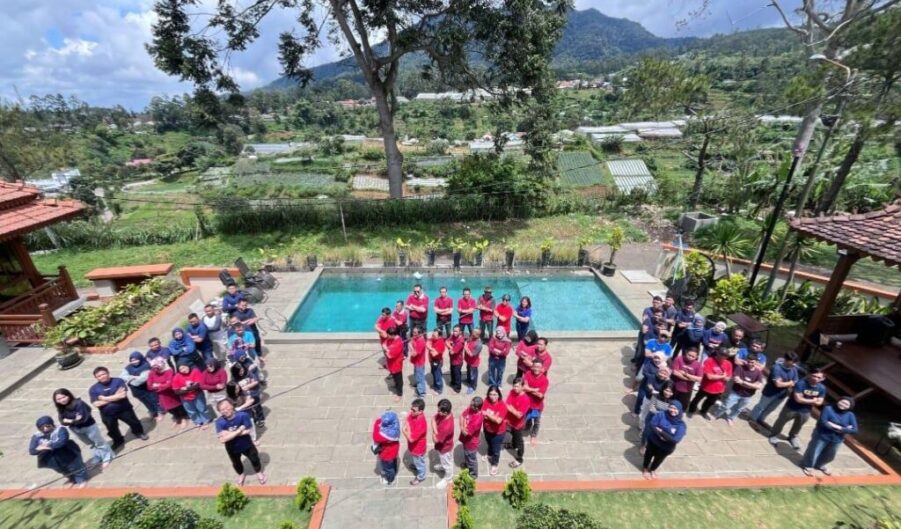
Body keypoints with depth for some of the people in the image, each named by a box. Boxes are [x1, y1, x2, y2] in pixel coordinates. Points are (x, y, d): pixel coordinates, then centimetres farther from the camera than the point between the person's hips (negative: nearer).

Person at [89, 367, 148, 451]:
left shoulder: (118, 381, -13)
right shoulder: (93, 389, -6)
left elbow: (123, 394, -22)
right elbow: (96, 404, -13)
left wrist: (105, 398, -18)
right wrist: (116, 397, -18)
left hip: (124, 409, -2)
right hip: (107, 414, 2)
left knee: (133, 422, 16)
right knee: (112, 430, 18)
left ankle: (139, 432, 45)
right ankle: (118, 442, 45)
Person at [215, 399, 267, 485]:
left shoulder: (243, 415, -31)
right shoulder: (220, 422, -27)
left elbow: (247, 431, -30)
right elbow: (223, 440, -32)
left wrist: (230, 434, -31)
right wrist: (239, 430, -35)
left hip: (246, 444, -1)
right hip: (232, 448, 1)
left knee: (254, 459, 20)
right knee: (236, 463, 28)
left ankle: (259, 473, 51)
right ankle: (241, 475, 61)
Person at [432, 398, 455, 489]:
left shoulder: (446, 426, -46)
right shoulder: (448, 413, -23)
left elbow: (435, 439, -35)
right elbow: (434, 418, -5)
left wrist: (434, 429, -26)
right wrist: (434, 420, -22)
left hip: (445, 447, -7)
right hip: (443, 444, 7)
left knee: (447, 463, 24)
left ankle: (447, 479, 50)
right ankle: (442, 466, 66)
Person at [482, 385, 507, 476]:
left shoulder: (502, 405, -31)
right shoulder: (486, 401, -18)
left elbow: (498, 420, -36)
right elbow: (482, 412, -11)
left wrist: (488, 414, -30)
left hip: (498, 432, -4)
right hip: (487, 429, 4)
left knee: (496, 449, 17)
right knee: (489, 444, 31)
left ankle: (494, 465, 44)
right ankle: (489, 455, 62)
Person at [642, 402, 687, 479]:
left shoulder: (681, 425, -22)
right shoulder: (661, 415, -23)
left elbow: (676, 439, -29)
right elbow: (651, 425, -23)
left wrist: (661, 431, -31)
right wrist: (660, 435, -34)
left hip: (666, 448, 1)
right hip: (653, 442, -1)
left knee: (658, 460, 27)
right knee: (648, 456, 24)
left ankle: (652, 470, 59)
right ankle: (645, 468, 54)